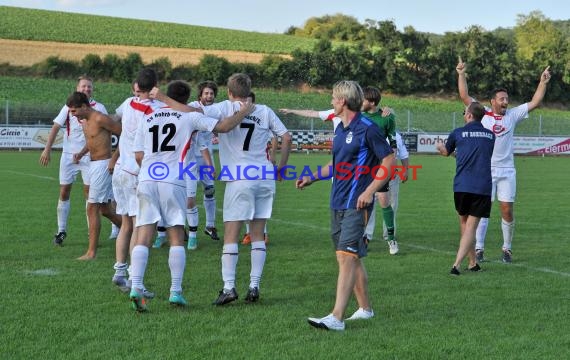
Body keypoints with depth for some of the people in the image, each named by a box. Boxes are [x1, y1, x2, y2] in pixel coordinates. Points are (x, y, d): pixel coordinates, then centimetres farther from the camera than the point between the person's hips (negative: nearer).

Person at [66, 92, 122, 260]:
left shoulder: (99, 119, -17)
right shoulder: (84, 121, 11)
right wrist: (81, 153, 6)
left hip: (103, 165, -10)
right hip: (93, 165, 10)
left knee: (92, 209, -8)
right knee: (105, 210, 15)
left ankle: (91, 252, -5)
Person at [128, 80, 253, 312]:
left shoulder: (147, 119, 16)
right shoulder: (190, 117, 5)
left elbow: (138, 155, 14)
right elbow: (223, 127, 1)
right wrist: (243, 112, 17)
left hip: (146, 180, 3)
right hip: (173, 182, -3)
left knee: (143, 238, 0)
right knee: (176, 238, 5)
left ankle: (136, 288, -14)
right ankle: (175, 292, 2)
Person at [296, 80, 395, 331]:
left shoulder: (368, 128, -12)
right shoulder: (340, 128, 14)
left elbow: (389, 162, -11)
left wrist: (370, 191, -18)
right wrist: (312, 178, 22)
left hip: (356, 204, -9)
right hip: (337, 203, 9)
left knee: (347, 256, -15)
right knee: (351, 258, 14)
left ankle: (336, 318, -22)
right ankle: (365, 308, 25)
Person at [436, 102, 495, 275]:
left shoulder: (458, 133, 2)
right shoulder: (490, 135, 10)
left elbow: (446, 152, 21)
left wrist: (439, 146, 46)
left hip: (462, 186, -1)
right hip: (483, 187, 1)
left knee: (464, 223, 16)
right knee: (471, 226, -1)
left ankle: (473, 263, 20)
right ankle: (457, 264, -14)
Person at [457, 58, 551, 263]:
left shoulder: (513, 115, 7)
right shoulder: (482, 113, 1)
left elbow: (535, 102, 7)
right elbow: (464, 96, -3)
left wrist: (543, 82, 0)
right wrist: (461, 74, -10)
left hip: (506, 171, 2)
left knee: (507, 211, 1)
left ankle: (507, 248, 12)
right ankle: (479, 248, 3)